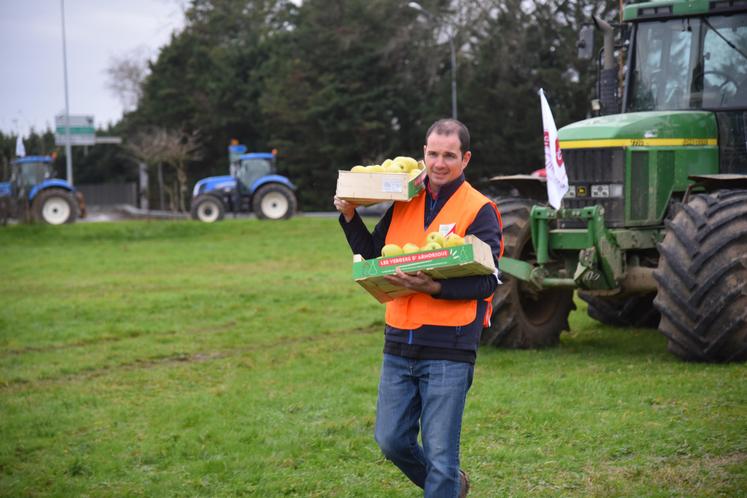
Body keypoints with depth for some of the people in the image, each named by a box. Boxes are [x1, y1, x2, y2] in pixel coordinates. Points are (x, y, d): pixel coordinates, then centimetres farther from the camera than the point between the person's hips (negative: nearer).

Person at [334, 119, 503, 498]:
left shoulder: (479, 210, -5)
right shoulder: (404, 204, 11)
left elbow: (487, 281, -13)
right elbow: (373, 255, 21)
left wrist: (434, 287, -27)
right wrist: (350, 218, 7)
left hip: (448, 349, -6)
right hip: (399, 345, 6)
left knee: (440, 452, -1)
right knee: (391, 440, 12)